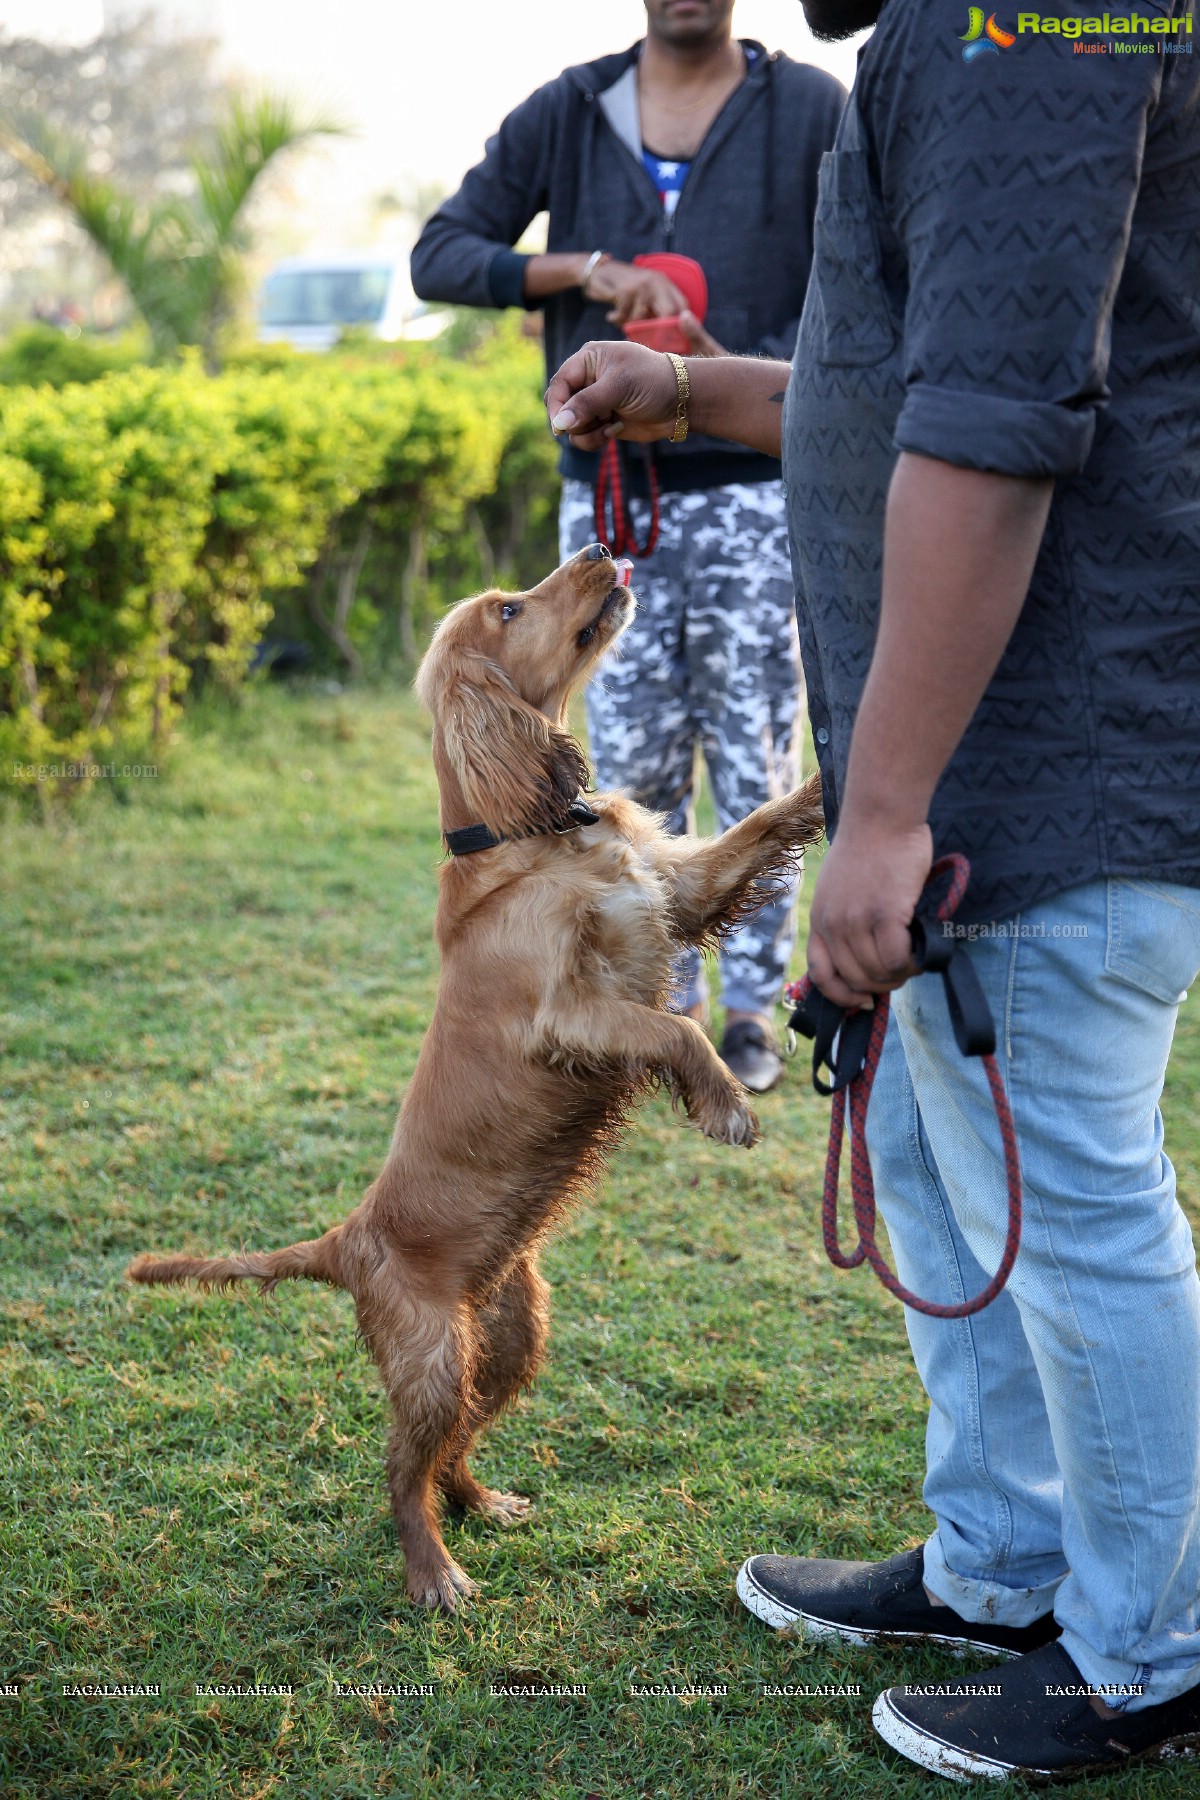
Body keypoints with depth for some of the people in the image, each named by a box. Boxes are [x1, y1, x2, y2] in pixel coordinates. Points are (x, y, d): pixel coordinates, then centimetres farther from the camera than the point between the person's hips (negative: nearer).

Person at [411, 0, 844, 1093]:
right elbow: (439, 257, 2)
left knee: (754, 763, 1)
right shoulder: (565, 115, 7)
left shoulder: (810, 111, 2)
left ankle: (753, 1009, 13)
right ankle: (666, 997, 20)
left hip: (751, 490, -2)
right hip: (609, 494, 2)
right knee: (633, 764, 6)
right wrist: (584, 271, -14)